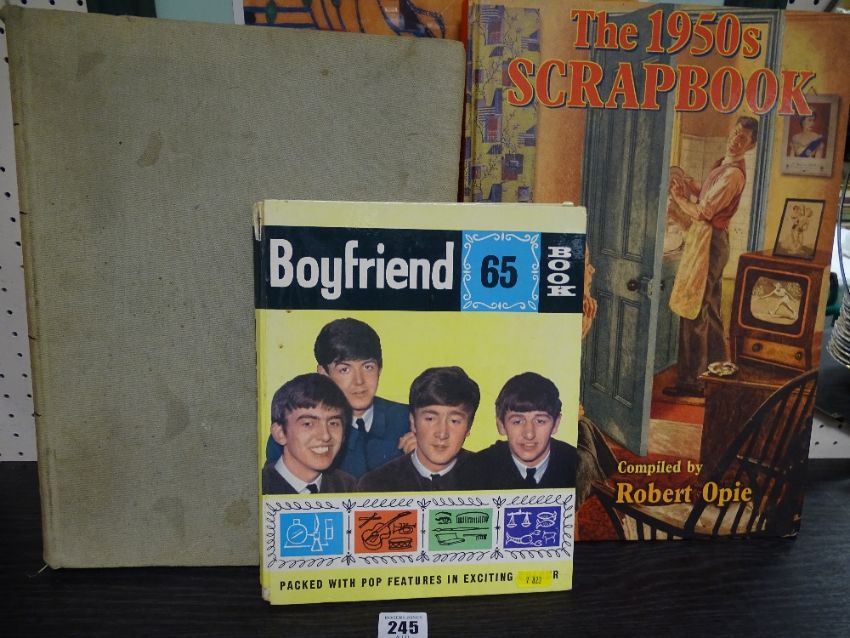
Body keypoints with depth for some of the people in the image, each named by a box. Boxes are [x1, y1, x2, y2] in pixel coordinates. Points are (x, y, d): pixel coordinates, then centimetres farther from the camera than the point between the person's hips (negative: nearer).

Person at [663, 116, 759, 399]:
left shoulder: (733, 173, -16)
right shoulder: (722, 165, 14)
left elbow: (702, 213, -19)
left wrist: (678, 197, -4)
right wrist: (694, 190, 5)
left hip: (710, 242, -10)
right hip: (710, 241, 10)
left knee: (693, 313, -7)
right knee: (709, 311, 17)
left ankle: (691, 380, 0)